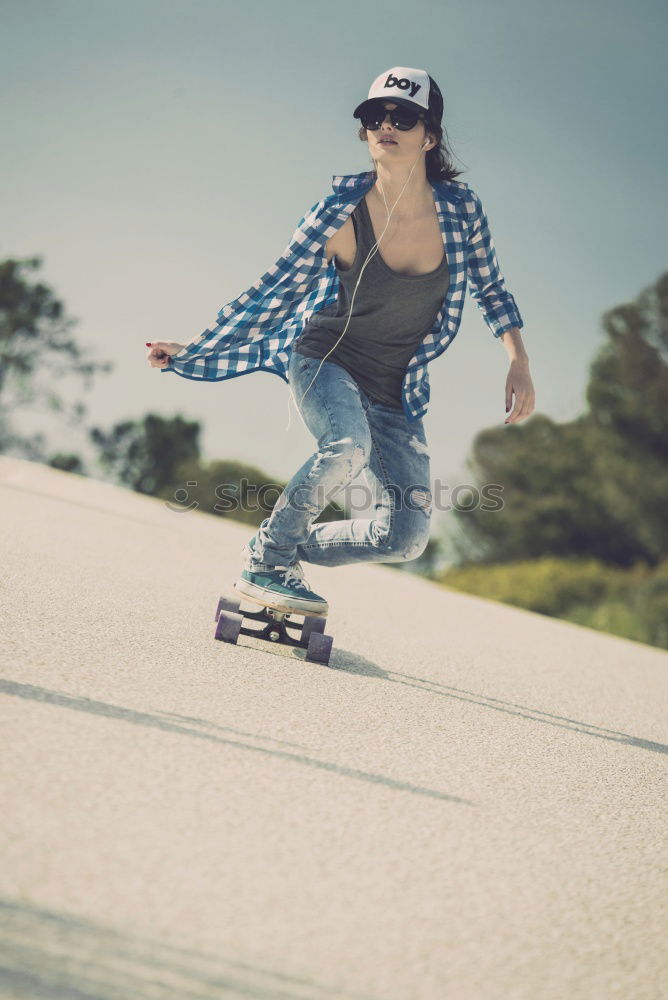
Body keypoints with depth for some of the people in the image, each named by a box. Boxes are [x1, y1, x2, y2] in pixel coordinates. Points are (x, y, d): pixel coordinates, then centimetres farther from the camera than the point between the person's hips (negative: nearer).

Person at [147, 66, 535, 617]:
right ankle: (265, 561, -15)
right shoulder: (340, 214, -17)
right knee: (348, 445, -38)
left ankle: (292, 550, 20)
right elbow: (274, 291, -7)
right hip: (326, 363, -4)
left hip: (397, 393, 4)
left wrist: (520, 362, -4)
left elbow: (490, 287, 7)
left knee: (407, 538, -5)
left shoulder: (461, 207, -10)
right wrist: (192, 349, -8)